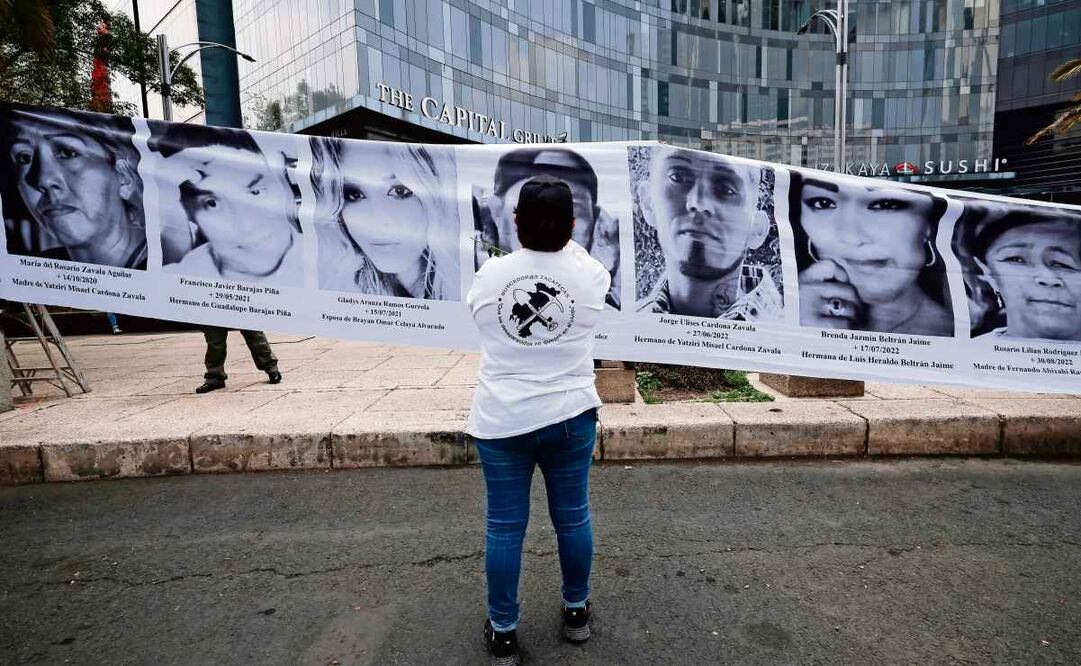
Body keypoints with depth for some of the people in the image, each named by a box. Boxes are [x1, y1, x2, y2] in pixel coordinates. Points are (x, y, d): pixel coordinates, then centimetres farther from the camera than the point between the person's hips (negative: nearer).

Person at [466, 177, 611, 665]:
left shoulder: (489, 273, -6)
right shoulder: (590, 275, -6)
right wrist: (564, 239, 35)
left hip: (500, 421, 0)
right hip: (570, 418, 1)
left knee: (504, 527, 12)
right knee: (572, 517, 18)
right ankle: (576, 611, 38)